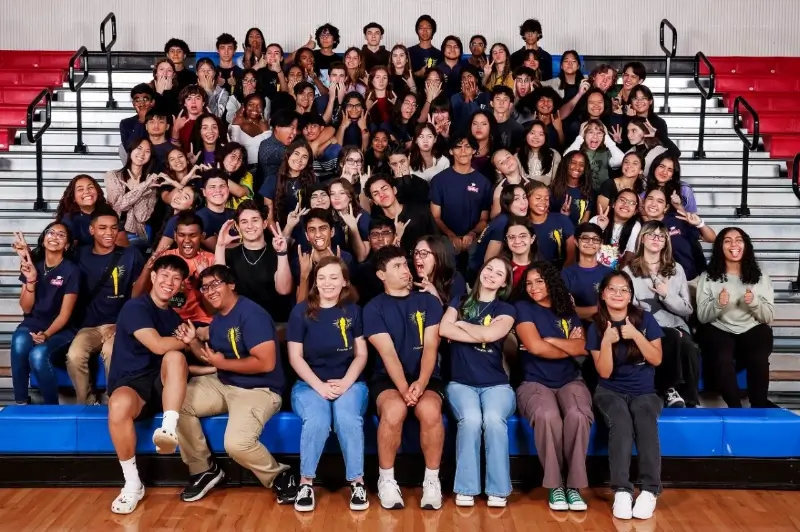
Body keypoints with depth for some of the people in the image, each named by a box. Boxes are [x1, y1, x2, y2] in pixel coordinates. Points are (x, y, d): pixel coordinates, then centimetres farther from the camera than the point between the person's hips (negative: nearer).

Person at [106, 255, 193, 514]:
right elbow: (157, 345, -19)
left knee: (175, 356, -28)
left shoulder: (174, 317, 17)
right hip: (131, 383, -4)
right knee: (119, 404, -38)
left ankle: (169, 429, -38)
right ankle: (133, 484, -22)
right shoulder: (135, 307, -5)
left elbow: (179, 358, 15)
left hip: (164, 384, 4)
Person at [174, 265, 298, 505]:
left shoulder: (251, 314, -19)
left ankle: (279, 477, 0)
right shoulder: (218, 317, 9)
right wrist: (193, 341, -2)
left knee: (237, 443, -31)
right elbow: (212, 358, 17)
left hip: (259, 391, -9)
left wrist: (222, 363, -15)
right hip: (222, 384, 9)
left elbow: (266, 363, -26)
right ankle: (204, 469, 8)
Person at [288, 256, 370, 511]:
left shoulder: (353, 310, 6)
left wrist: (346, 382, -11)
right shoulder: (301, 311, 1)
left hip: (349, 382, 1)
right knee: (317, 421, -32)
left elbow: (361, 354, 5)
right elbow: (295, 357, -1)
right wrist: (319, 386, -13)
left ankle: (357, 482, -13)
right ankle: (306, 483, -11)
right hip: (310, 383, -1)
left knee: (348, 419, -31)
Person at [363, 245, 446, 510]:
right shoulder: (374, 308, 3)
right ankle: (386, 479, -12)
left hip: (426, 377, 1)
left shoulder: (428, 301, 8)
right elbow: (388, 352, -9)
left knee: (430, 410, -32)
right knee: (394, 410, -34)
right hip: (388, 378, -1)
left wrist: (421, 383, -19)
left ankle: (432, 479, -11)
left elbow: (430, 346, -3)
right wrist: (404, 388, -22)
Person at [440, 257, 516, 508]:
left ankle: (498, 489, -18)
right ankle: (466, 489, -19)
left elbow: (490, 334, -13)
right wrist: (482, 335, -7)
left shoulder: (506, 309, 9)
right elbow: (443, 329, -5)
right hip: (461, 382, 0)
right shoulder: (459, 302, 14)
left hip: (496, 383, 0)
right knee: (471, 419, -31)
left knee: (493, 419, -32)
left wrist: (461, 324, 2)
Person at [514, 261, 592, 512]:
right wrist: (569, 348, 2)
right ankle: (554, 485, -18)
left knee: (578, 415, -32)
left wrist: (549, 340, -4)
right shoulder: (523, 307, 4)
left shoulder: (568, 311, 15)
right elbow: (535, 347, -9)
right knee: (547, 416, -36)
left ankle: (574, 485, -17)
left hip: (570, 381, 3)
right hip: (535, 383, -3)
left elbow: (583, 347, 0)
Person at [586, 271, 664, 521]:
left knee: (645, 419, -33)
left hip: (644, 391, 1)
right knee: (621, 421, -33)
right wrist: (606, 342, -20)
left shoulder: (645, 319, 0)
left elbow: (656, 359, -5)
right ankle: (622, 491, -34)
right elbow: (604, 372, -6)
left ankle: (650, 490, -31)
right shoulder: (596, 327, -2)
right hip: (611, 391, 0)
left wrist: (636, 335, -17)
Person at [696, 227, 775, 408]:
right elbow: (702, 317, 0)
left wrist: (754, 303, -16)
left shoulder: (760, 276, 10)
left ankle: (759, 409, -14)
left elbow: (768, 317, 5)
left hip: (752, 330, 2)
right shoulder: (708, 277, 5)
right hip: (719, 330, -1)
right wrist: (718, 304, -20)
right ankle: (736, 410, -20)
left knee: (759, 359, -31)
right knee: (723, 360, -33)